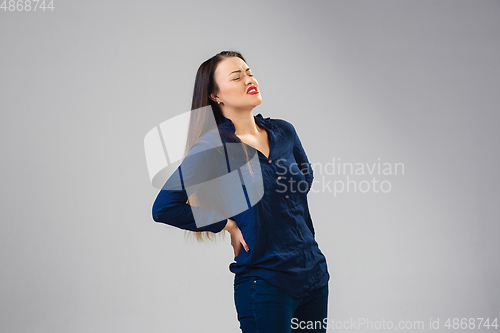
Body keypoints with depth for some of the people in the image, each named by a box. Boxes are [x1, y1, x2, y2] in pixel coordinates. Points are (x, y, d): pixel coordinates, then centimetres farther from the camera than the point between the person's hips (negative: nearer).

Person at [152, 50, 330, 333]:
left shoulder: (283, 131, 7)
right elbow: (164, 208, -14)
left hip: (314, 271, 6)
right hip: (265, 283, -6)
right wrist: (228, 225, -9)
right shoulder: (213, 147, -10)